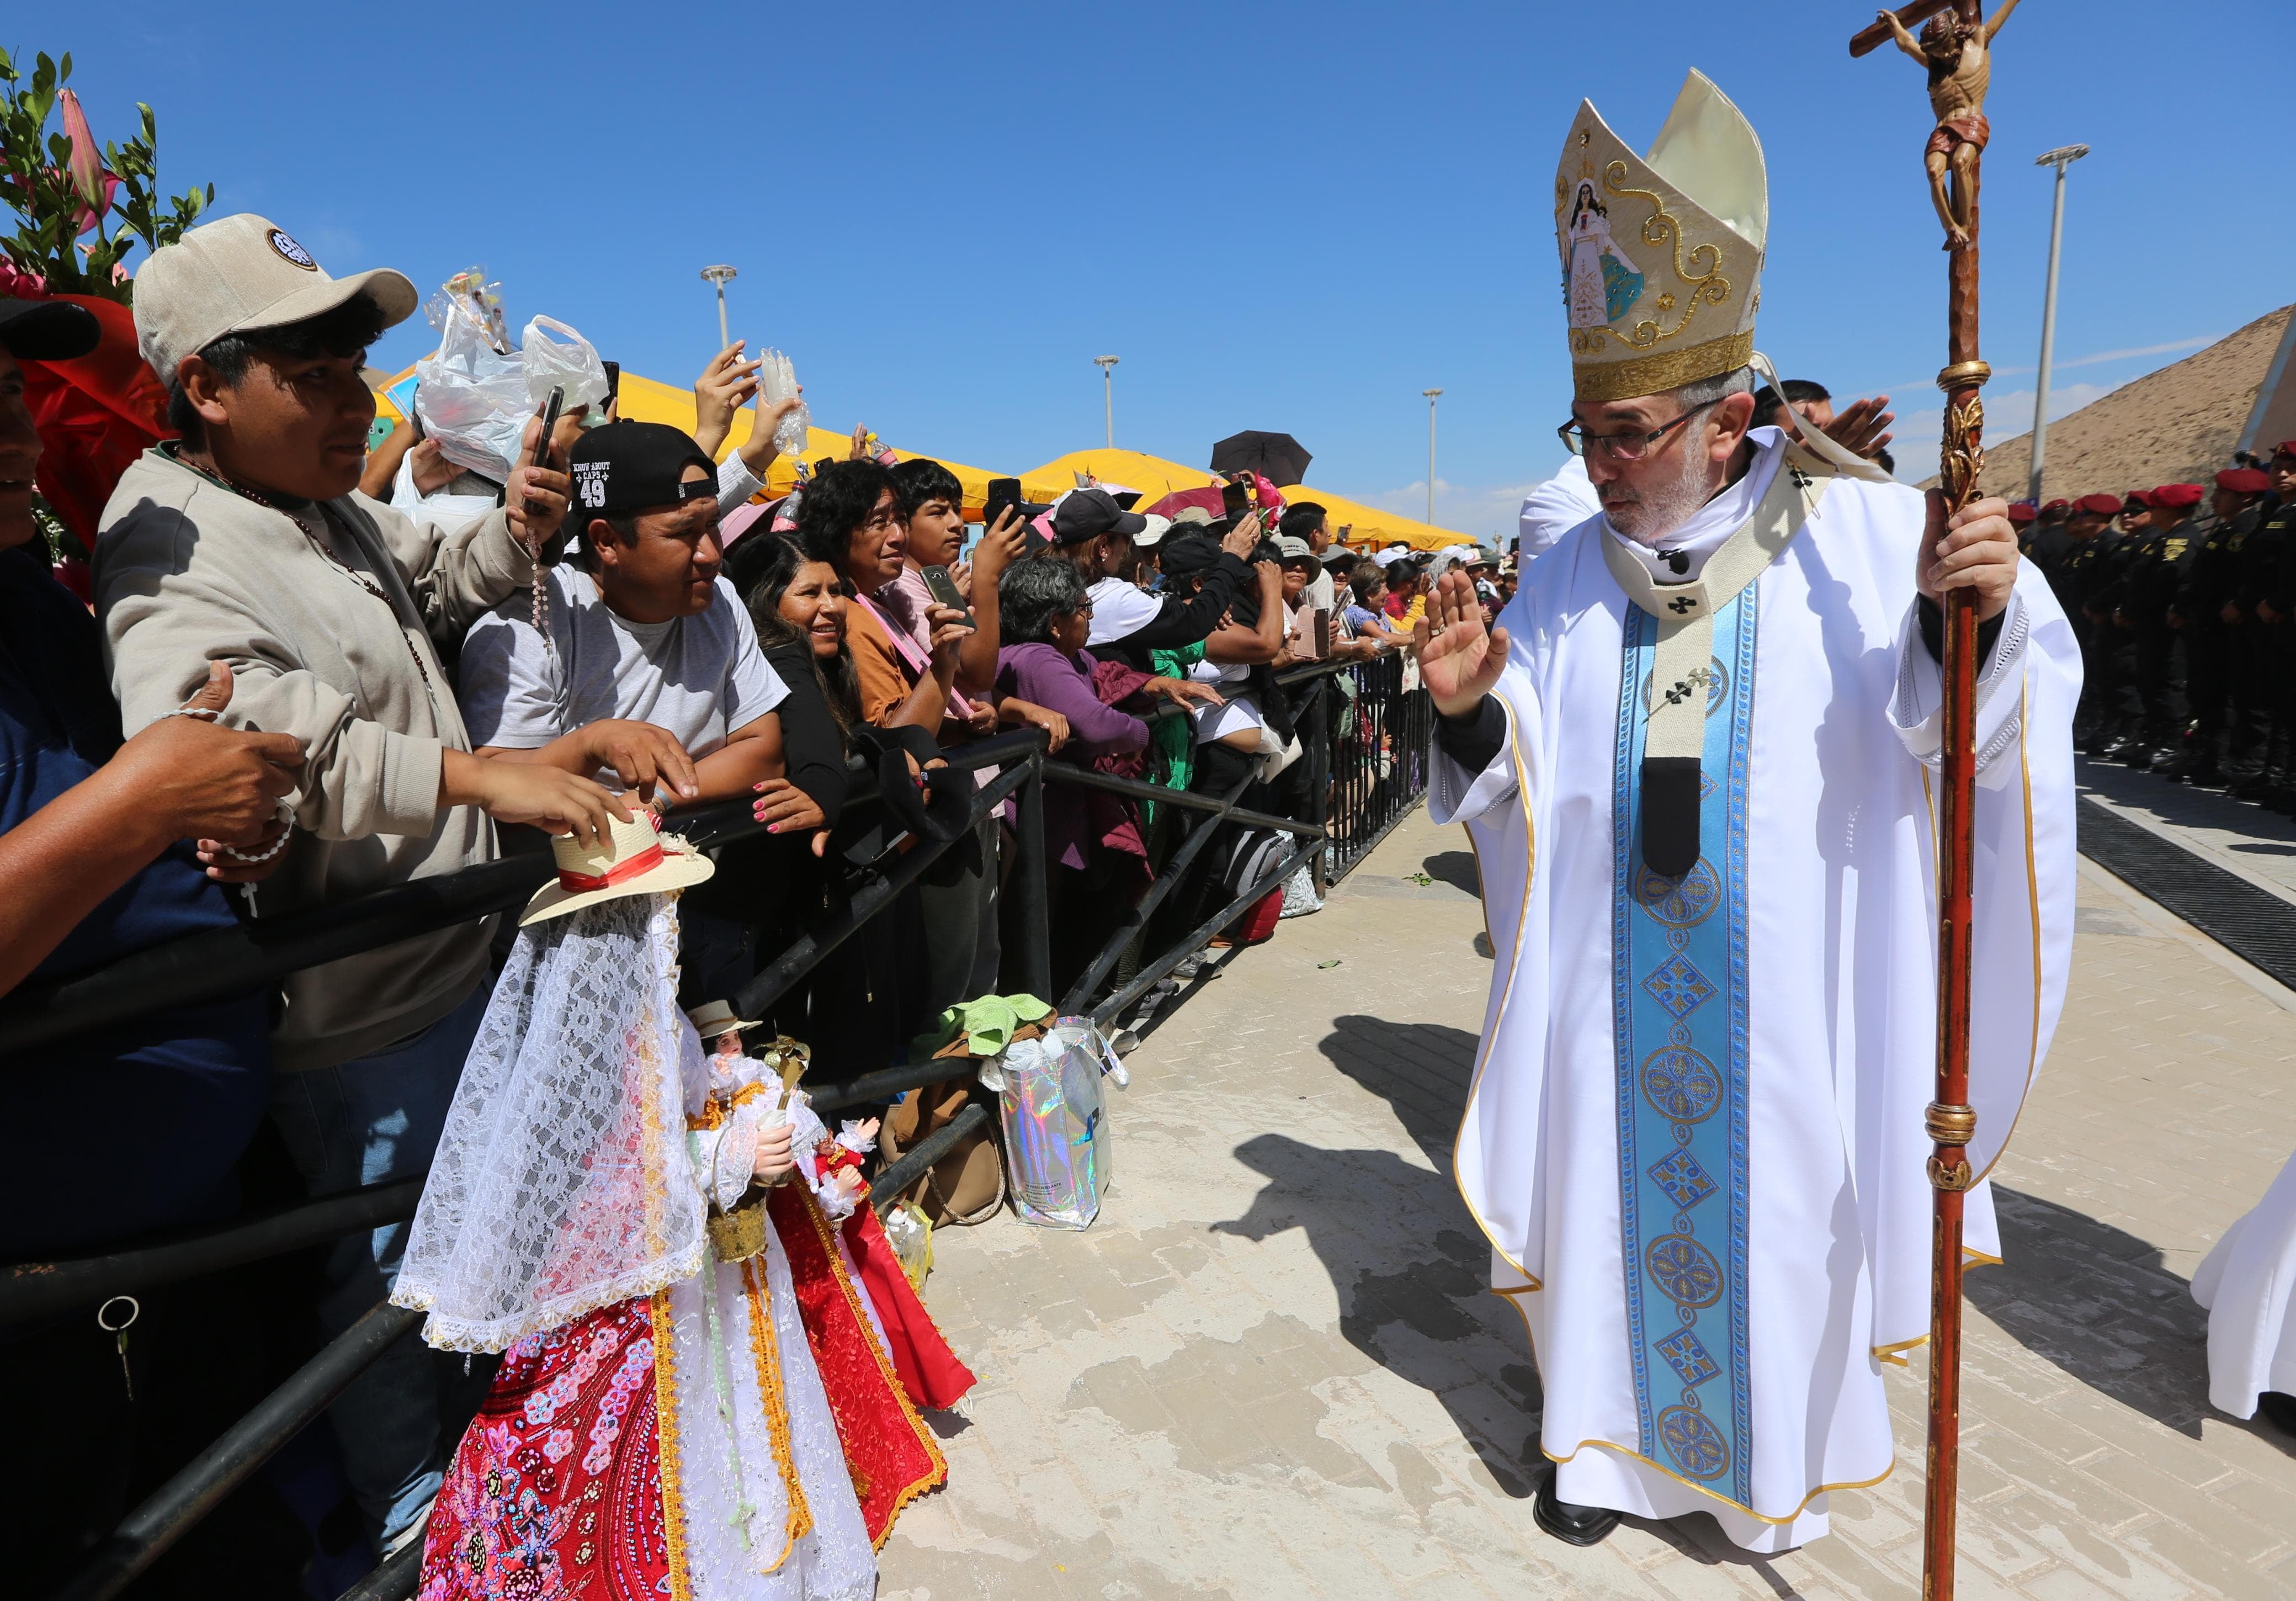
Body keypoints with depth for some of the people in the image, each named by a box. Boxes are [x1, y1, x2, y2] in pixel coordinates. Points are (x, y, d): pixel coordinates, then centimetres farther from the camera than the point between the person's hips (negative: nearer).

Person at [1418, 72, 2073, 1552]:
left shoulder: (1862, 532, -8)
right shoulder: (1569, 578, 0)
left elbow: (1955, 728, -12)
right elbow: (1523, 793, 2)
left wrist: (1971, 615, -31)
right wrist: (1471, 710, -18)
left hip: (1792, 983, -2)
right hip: (1617, 988, 2)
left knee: (1779, 1195, 13)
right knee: (1617, 1187, 12)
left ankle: (1782, 1453, 39)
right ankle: (1614, 1433, 34)